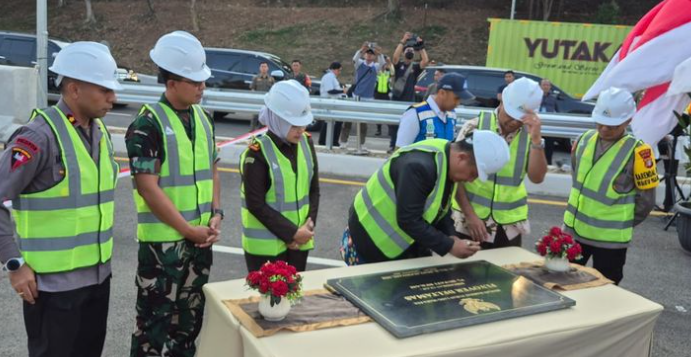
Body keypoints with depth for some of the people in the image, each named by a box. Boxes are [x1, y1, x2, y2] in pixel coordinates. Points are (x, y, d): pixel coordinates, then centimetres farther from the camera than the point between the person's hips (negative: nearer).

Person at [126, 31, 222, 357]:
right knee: (156, 318, 3)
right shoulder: (148, 125, -15)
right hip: (163, 240, -7)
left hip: (201, 238, 7)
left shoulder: (202, 119, 7)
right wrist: (188, 229, -15)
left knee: (191, 315, 18)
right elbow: (148, 187, -18)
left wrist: (216, 214, 0)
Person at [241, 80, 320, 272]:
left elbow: (314, 190, 8)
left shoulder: (306, 143, 1)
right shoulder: (257, 152, -16)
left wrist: (308, 225, -6)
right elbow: (256, 205, -16)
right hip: (265, 244, -5)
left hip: (299, 240, 5)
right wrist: (292, 233, -16)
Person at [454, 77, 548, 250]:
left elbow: (537, 177, -7)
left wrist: (536, 138, -18)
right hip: (468, 223, -2)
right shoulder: (475, 127, -6)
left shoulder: (529, 135, 2)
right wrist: (470, 215, -12)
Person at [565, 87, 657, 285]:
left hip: (610, 238, -5)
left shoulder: (637, 152, -16)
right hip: (573, 230, 5)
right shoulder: (585, 139, 1)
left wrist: (622, 224, 1)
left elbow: (646, 200, -8)